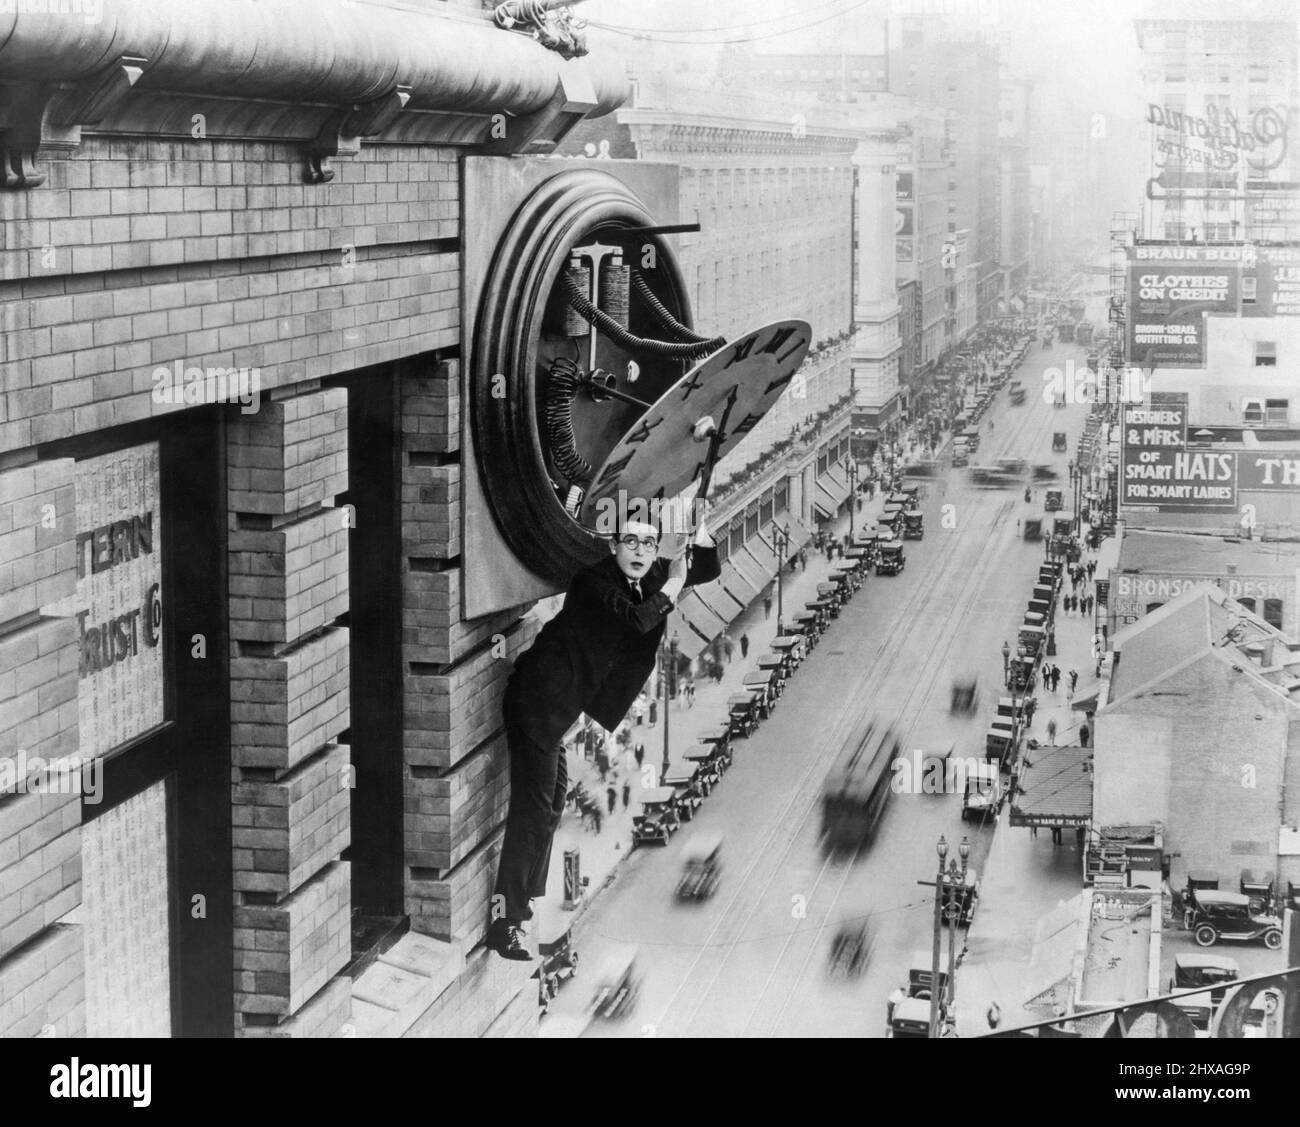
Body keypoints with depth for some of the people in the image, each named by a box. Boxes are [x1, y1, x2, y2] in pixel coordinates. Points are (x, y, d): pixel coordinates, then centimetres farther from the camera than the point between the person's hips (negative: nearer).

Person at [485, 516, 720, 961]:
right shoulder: (594, 581, -18)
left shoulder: (650, 576, 6)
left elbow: (708, 572, 14)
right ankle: (505, 922, -13)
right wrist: (672, 587, -20)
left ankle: (527, 897, 36)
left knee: (554, 794, 21)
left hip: (557, 702, 10)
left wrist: (702, 529, -4)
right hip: (536, 697, -10)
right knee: (533, 804, -13)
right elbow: (634, 620, -34)